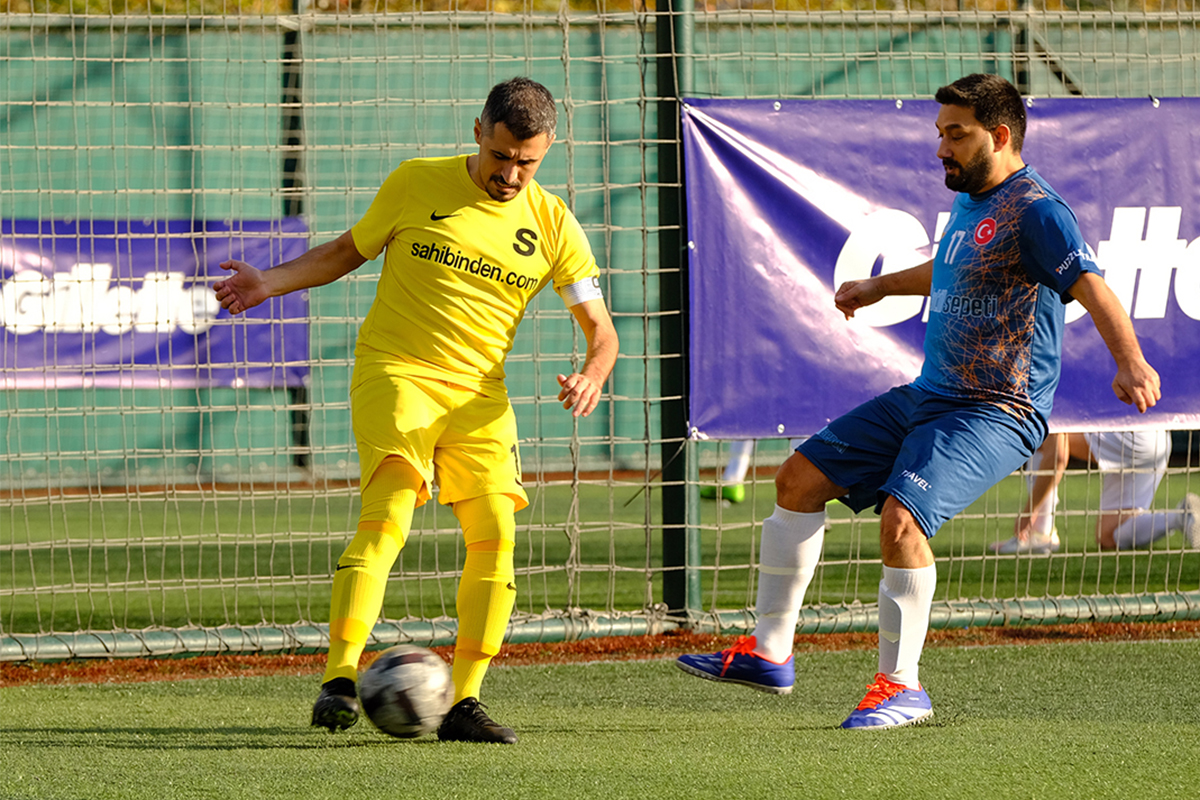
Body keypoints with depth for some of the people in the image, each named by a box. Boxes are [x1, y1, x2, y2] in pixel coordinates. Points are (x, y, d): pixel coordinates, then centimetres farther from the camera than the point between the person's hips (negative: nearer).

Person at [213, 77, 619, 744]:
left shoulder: (551, 223, 4)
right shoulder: (416, 183, 0)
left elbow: (599, 327, 6)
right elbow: (349, 250, 13)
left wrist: (593, 376, -16)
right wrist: (270, 282, 0)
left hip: (479, 395, 3)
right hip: (395, 371, -3)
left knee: (495, 537, -10)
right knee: (387, 518, -23)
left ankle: (463, 705, 0)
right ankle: (338, 682, -30)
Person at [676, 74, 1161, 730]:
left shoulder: (1034, 210, -15)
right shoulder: (970, 204, 14)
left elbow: (1090, 286, -28)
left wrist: (1130, 361, -42)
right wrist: (881, 286, 45)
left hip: (996, 413, -10)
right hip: (926, 397, 10)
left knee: (901, 516, -28)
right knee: (799, 477, 8)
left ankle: (900, 685, -14)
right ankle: (769, 652, 13)